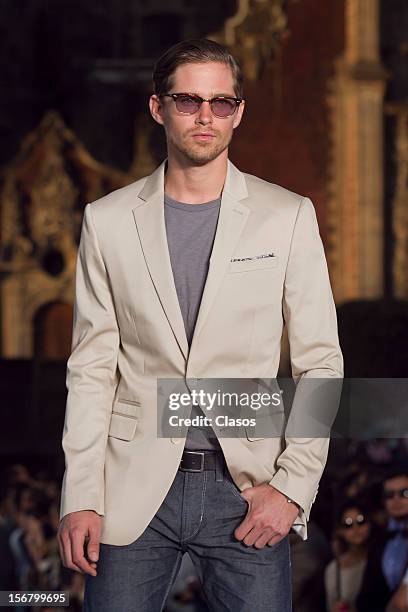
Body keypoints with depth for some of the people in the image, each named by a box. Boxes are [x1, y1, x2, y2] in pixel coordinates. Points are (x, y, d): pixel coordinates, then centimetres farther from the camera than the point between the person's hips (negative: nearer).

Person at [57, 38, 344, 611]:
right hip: (134, 491, 1)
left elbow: (320, 361, 3)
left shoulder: (288, 216, 3)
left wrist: (294, 485, -6)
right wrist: (80, 498, -1)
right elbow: (92, 368, 5)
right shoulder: (108, 220, 5)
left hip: (246, 489, 0)